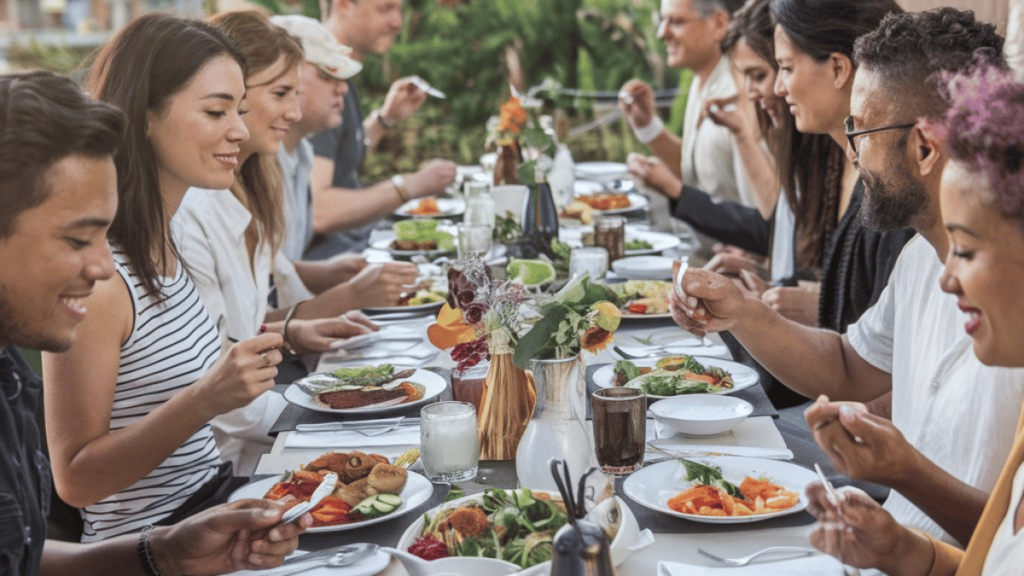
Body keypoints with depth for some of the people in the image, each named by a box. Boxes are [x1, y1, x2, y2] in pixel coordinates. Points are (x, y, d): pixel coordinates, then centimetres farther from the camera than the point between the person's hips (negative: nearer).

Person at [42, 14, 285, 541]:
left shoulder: (165, 246, 6)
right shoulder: (94, 275, -20)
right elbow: (75, 480, -18)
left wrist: (239, 372, 3)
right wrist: (206, 399, -28)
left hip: (214, 497, 8)